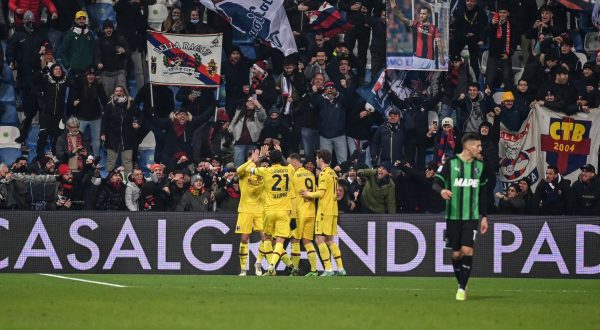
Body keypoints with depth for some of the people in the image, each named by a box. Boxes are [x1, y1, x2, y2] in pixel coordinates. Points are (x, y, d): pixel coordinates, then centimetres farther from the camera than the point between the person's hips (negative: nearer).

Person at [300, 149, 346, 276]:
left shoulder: (324, 173, -11)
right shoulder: (333, 173, 15)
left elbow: (321, 193, -17)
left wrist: (309, 194, -1)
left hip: (324, 211, -9)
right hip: (333, 211, 9)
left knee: (320, 239, -7)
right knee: (330, 240, 13)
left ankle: (328, 269, -13)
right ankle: (340, 268, 9)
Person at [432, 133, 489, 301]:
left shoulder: (479, 166, 8)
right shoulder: (451, 163, -4)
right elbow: (437, 183, -5)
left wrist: (484, 216, 13)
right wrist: (442, 190, -29)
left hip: (472, 216, 1)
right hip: (453, 216, -1)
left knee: (467, 250, -14)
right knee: (456, 253, 4)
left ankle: (462, 288, -9)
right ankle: (460, 284, 23)